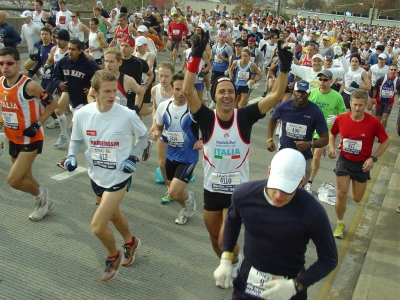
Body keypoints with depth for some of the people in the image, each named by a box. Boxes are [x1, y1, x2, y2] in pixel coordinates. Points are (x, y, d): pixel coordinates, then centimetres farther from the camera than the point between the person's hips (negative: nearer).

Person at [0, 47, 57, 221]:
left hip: (30, 139, -7)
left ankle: (40, 194, 17)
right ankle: (45, 203, 40)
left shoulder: (29, 86, -22)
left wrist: (37, 124, -18)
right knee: (24, 179, 18)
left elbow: (53, 103, -14)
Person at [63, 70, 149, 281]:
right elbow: (76, 139, 5)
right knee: (113, 214, 26)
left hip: (119, 177, -5)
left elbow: (144, 136, -2)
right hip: (96, 176, 5)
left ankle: (113, 256, 24)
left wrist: (133, 157, -12)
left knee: (97, 226, -8)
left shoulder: (127, 115, -21)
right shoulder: (82, 114, -12)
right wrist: (71, 156, -13)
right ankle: (130, 243, 56)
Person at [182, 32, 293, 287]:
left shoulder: (245, 116, -12)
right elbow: (188, 91, -27)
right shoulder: (207, 118, -13)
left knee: (225, 240, -5)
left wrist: (285, 68, -32)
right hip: (212, 188, 2)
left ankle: (236, 263, 30)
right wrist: (196, 57, -36)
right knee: (214, 237, 19)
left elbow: (276, 96, -19)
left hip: (238, 189, -2)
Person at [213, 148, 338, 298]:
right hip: (247, 280, 2)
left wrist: (296, 285, -22)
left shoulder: (313, 213, -25)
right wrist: (226, 259, -1)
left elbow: (329, 259, -10)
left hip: (288, 286, -2)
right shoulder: (244, 194, -18)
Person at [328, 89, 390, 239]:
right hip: (344, 161, 0)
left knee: (357, 198, 12)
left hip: (362, 164, 0)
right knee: (341, 194, -7)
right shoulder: (341, 119, -12)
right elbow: (332, 134, 9)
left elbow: (385, 142, -5)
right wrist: (332, 148, -9)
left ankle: (355, 184, 50)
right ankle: (340, 224, 16)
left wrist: (373, 158, -16)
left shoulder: (373, 122, -18)